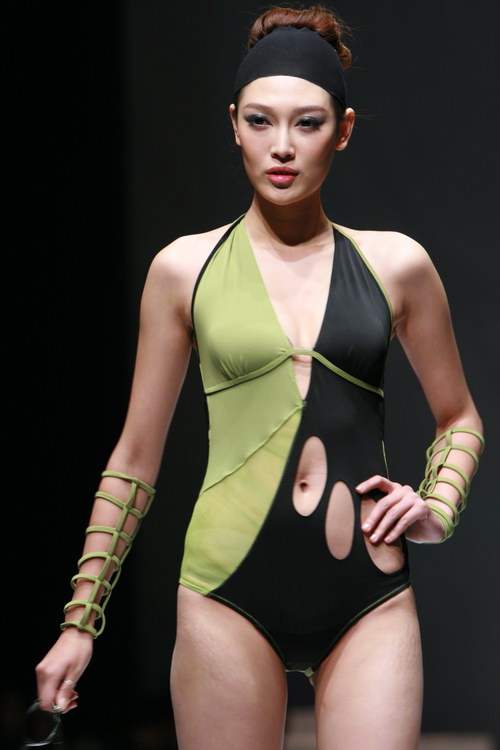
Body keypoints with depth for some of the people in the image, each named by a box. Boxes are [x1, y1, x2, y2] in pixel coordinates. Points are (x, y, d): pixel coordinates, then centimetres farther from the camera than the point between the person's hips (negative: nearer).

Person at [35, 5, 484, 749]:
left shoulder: (395, 265, 6)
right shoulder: (184, 269, 5)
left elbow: (459, 419, 21)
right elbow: (136, 456, 10)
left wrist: (438, 506, 2)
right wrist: (80, 619, 10)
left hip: (369, 601, 1)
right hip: (230, 589, 0)